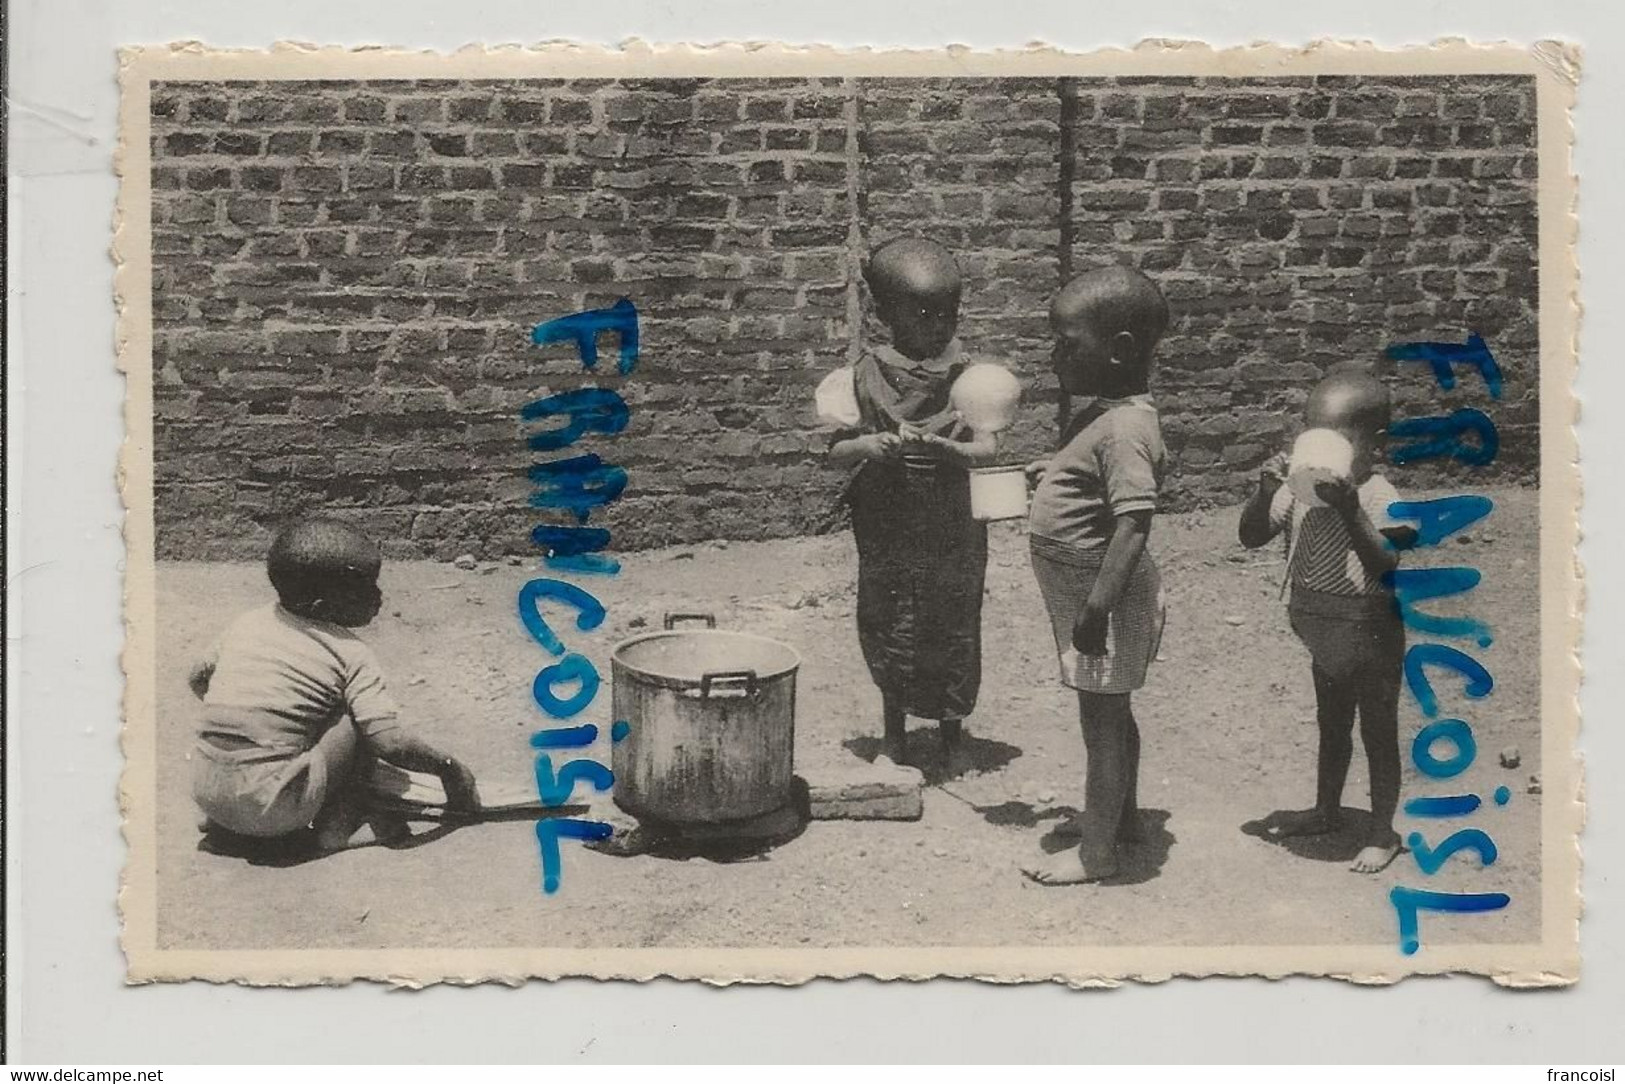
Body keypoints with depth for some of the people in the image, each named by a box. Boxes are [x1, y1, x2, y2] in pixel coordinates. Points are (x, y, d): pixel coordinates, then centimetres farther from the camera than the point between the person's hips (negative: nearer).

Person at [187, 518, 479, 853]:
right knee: (363, 716, 5)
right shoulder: (351, 653, -5)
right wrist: (449, 767, 3)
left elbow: (198, 679, 28)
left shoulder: (247, 623, 12)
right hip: (270, 806, -6)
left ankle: (223, 820, 19)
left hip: (204, 791, 6)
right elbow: (391, 743, -13)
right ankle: (337, 820, 6)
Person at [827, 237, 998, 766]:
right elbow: (836, 450, -2)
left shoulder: (965, 374, -2)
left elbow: (987, 447, -9)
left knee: (955, 626, 7)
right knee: (890, 628, 4)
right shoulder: (868, 373, -3)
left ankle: (951, 728, 27)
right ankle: (894, 733, 23)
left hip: (954, 528, 1)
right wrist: (874, 444, -21)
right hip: (889, 526, 0)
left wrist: (945, 448, -27)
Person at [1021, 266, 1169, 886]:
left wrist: (1097, 608, -30)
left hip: (1103, 598, -10)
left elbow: (1134, 523, -29)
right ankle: (1125, 816, 39)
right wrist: (1052, 474, 9)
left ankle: (1096, 852, 14)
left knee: (1102, 719, 2)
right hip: (1087, 593, 10)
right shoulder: (1105, 413, 6)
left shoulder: (1125, 428, -24)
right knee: (1112, 714, 22)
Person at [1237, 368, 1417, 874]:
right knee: (1331, 725, 23)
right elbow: (1251, 537, -3)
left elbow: (1384, 566, -31)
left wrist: (1349, 511, -40)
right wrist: (1265, 492, -20)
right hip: (1325, 637, 6)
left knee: (1378, 733, 7)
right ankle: (1326, 810, 41)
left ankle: (1383, 832, 20)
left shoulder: (1378, 497, -20)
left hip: (1370, 636, -6)